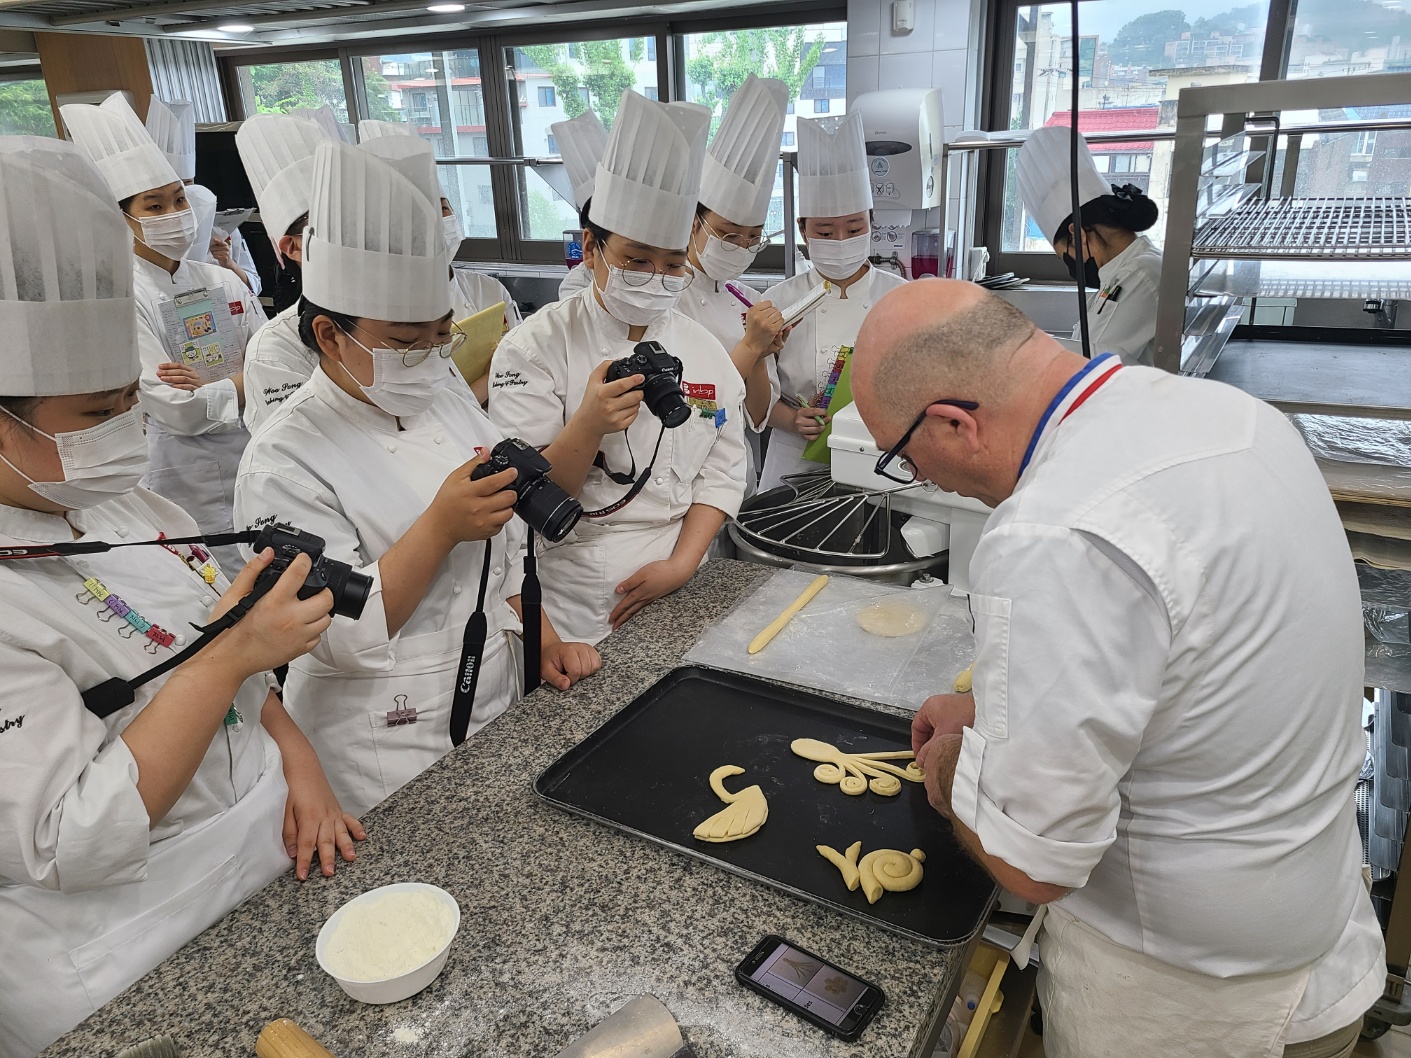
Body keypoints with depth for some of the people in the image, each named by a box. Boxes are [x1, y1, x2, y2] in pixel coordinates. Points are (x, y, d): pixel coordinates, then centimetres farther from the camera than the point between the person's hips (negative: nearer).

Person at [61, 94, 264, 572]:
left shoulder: (223, 282, 5)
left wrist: (205, 386, -13)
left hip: (254, 456, 5)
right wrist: (242, 383, -7)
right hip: (188, 475, -5)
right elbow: (176, 410, -18)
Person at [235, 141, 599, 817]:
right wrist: (441, 528, -30)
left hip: (494, 704, 7)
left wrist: (543, 638, 3)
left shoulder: (447, 394, 2)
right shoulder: (285, 462, -18)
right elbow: (339, 634, -22)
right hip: (387, 748, -6)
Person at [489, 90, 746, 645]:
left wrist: (681, 563, -8)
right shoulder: (535, 346, -10)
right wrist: (587, 427, -31)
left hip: (675, 595, 4)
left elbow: (722, 469, 4)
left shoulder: (702, 348, 3)